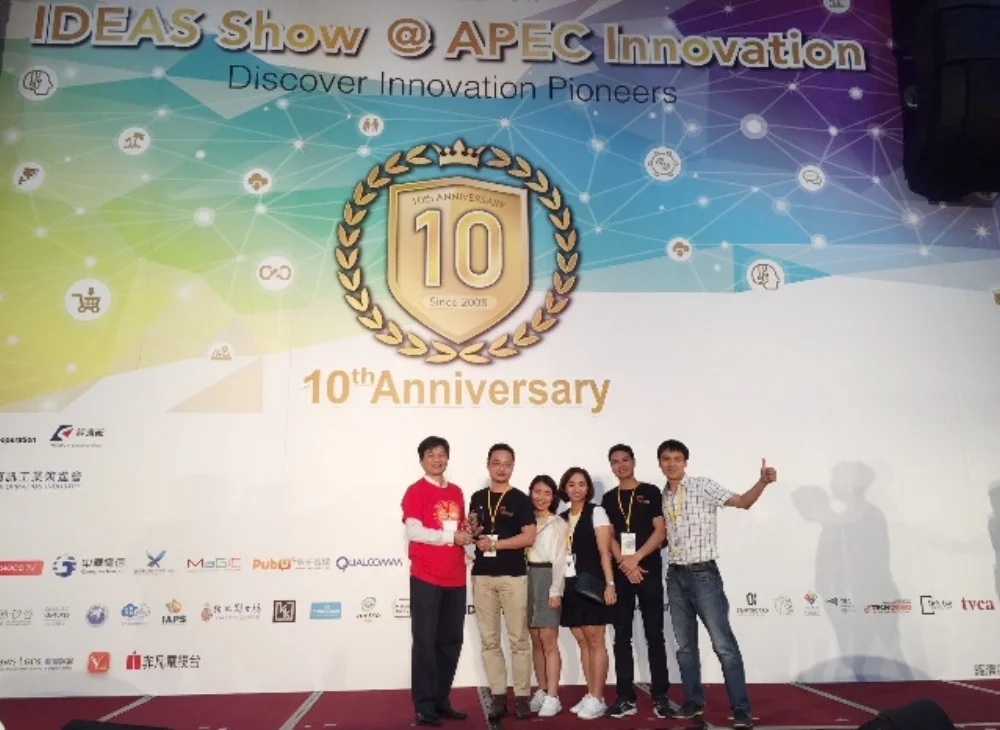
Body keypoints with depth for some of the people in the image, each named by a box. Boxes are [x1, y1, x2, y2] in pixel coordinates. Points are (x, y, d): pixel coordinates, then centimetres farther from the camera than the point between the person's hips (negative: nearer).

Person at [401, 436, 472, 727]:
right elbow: (413, 531, -15)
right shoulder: (415, 491, -4)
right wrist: (451, 537, -13)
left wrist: (469, 532, 0)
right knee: (425, 642, 0)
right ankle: (424, 706, 8)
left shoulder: (456, 493, 14)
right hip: (426, 578, -6)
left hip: (455, 578, 6)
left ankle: (441, 700, 23)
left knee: (451, 642, 11)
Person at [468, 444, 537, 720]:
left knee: (518, 639, 1)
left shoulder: (520, 499, -2)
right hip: (482, 575, 4)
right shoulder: (477, 498, 11)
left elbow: (529, 537, -10)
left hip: (513, 575, -4)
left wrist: (494, 544, -13)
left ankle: (522, 696, 10)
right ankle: (498, 695, 15)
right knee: (489, 640, 7)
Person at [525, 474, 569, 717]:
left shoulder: (559, 524, 2)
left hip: (548, 578, -4)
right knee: (536, 640, 8)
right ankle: (541, 692, 15)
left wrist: (556, 590, -10)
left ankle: (552, 697, -3)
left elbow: (560, 559, -3)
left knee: (549, 640, -6)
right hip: (528, 579, 4)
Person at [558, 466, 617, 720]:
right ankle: (590, 696, 17)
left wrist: (610, 583, -16)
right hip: (571, 585, 6)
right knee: (582, 643, 9)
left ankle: (597, 700, 3)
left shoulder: (596, 512, -2)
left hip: (591, 584, -6)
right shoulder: (562, 518, 13)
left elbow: (604, 551, -8)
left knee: (595, 642, -3)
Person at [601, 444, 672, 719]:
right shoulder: (609, 499, 12)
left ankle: (660, 696, 6)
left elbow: (661, 531, -4)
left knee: (654, 634, 0)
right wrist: (625, 565, -10)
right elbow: (609, 537, 5)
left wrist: (636, 559, -12)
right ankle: (626, 697, 8)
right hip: (620, 574, 3)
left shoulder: (651, 492, 3)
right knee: (622, 636, 3)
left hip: (649, 571, -3)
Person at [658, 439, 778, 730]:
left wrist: (763, 482, -32)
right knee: (685, 644, 13)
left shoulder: (703, 487, -6)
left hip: (703, 574, -5)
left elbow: (743, 502, -15)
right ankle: (693, 701, 26)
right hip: (675, 576, 6)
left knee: (723, 644, -4)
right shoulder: (662, 497, 8)